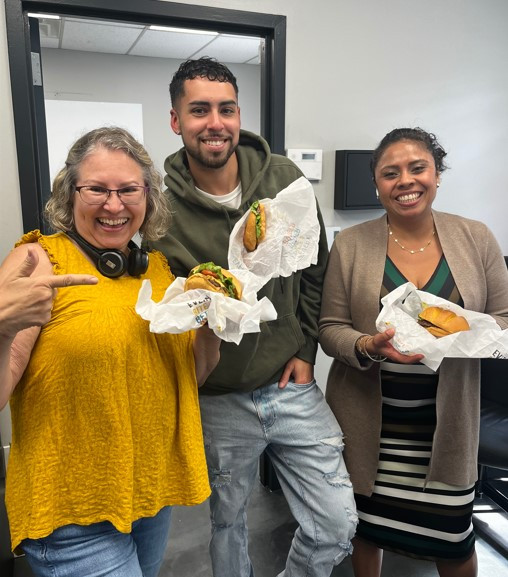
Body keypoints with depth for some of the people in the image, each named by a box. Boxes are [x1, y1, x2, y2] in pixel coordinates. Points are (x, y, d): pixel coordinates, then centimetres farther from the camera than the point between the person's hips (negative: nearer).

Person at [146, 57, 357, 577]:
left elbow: (315, 268, 6)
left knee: (337, 526, 10)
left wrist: (304, 350, 1)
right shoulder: (162, 205, -12)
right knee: (228, 522, 20)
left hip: (291, 385, 2)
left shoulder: (284, 178, -4)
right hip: (219, 401, -1)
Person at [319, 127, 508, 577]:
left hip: (446, 419, 1)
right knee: (367, 528, 17)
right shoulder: (350, 244, -5)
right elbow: (330, 328, -3)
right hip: (369, 419, 0)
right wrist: (369, 347, -24)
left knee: (454, 539, 13)